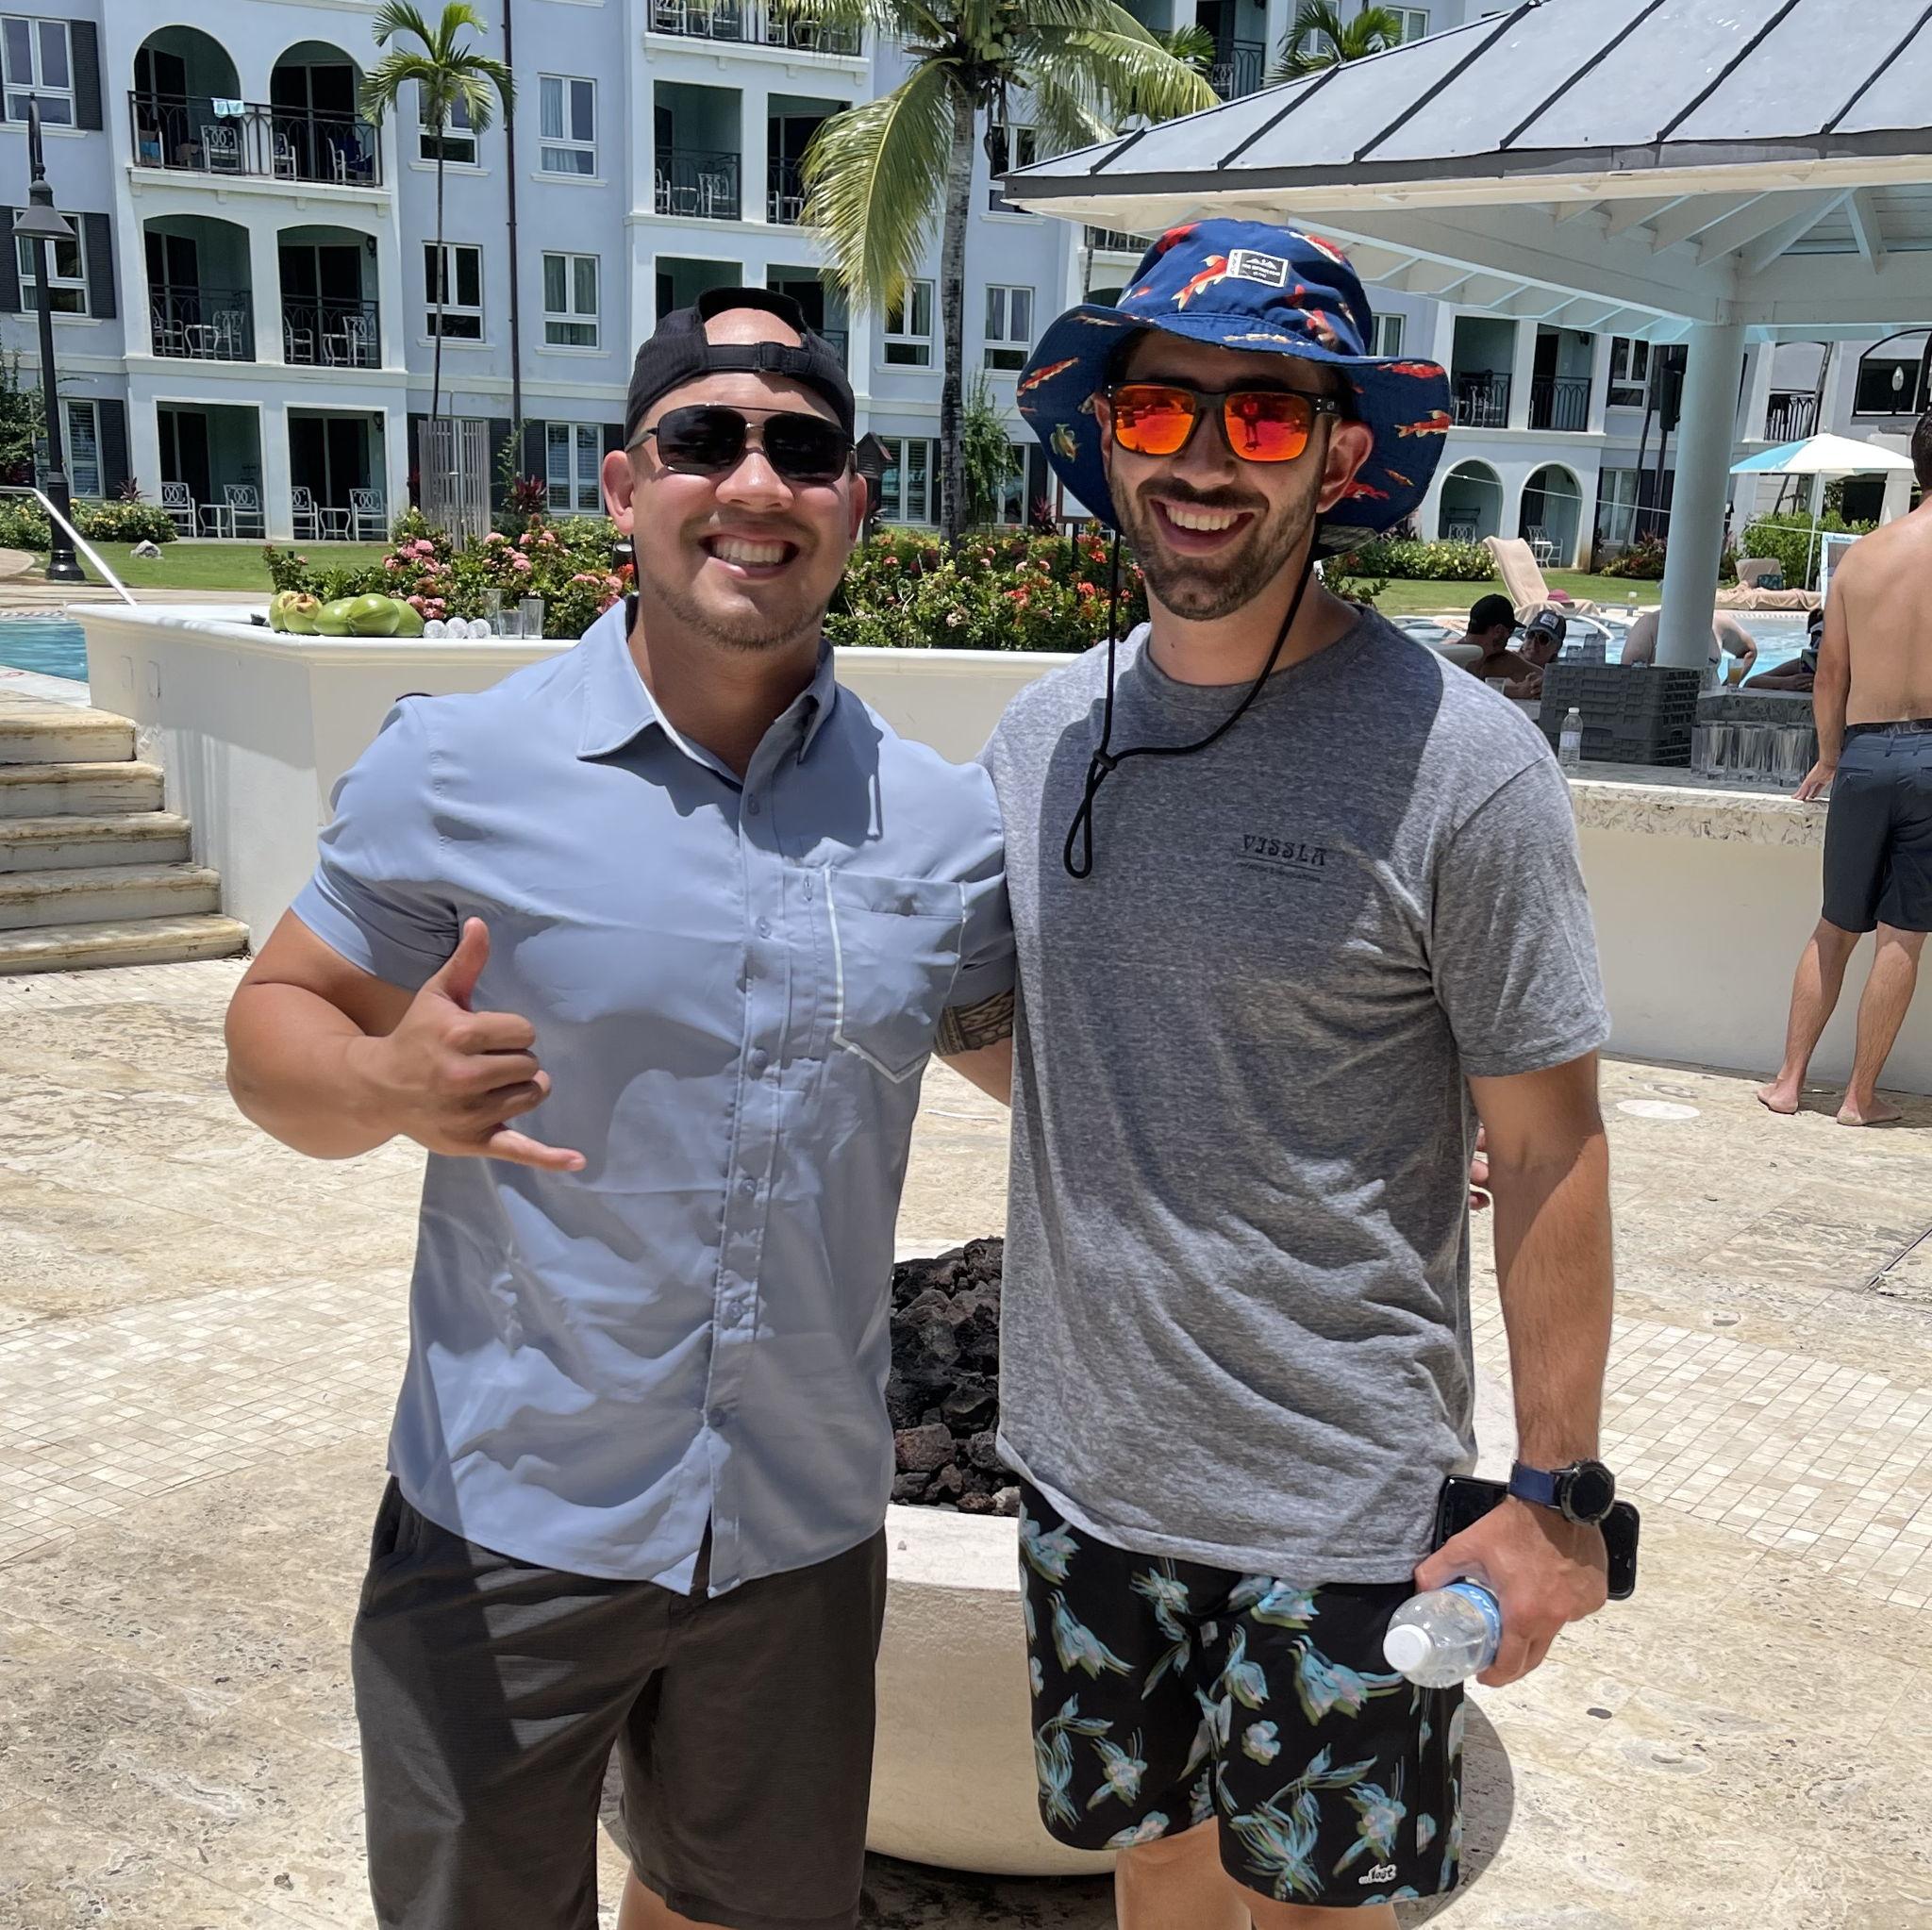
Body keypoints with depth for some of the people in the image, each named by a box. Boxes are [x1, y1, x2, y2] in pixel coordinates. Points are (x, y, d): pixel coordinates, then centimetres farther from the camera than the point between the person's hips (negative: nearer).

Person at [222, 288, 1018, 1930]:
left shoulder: (943, 822, -2)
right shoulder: (458, 769, -10)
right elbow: (276, 1028, -4)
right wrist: (387, 1084, -26)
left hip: (802, 1531, 3)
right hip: (507, 1532, -3)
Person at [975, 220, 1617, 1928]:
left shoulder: (1461, 762, -16)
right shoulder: (1044, 731, 0)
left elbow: (1549, 1150, -11)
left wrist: (1560, 1493, -8)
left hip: (1341, 1505, -4)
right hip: (1084, 1461, 5)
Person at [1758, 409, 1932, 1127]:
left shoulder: (1861, 554, 4)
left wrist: (1829, 756, 23)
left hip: (1864, 751, 3)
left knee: (1835, 927, 15)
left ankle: (1789, 1079, 16)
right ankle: (1861, 1095, 11)